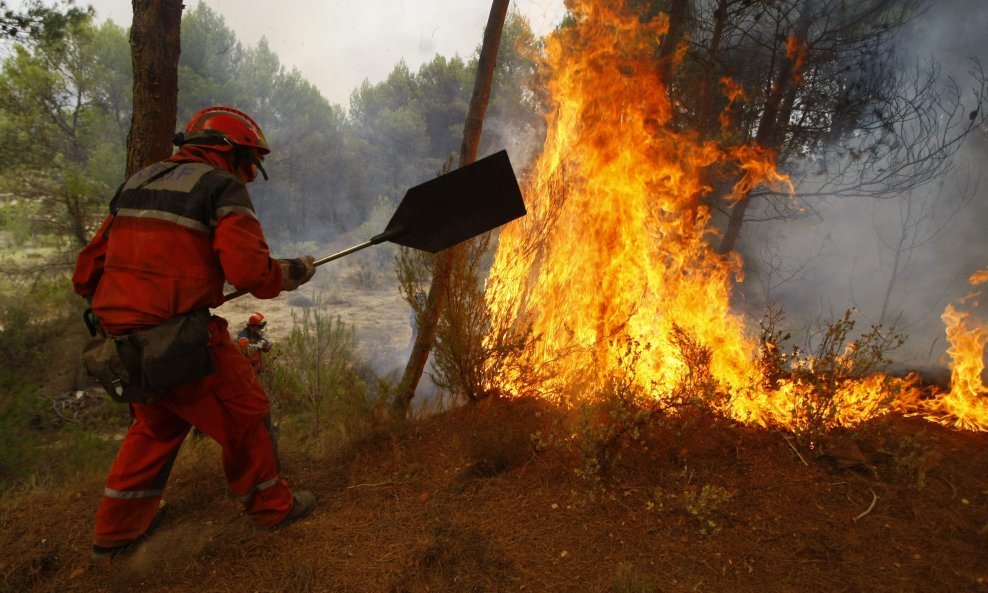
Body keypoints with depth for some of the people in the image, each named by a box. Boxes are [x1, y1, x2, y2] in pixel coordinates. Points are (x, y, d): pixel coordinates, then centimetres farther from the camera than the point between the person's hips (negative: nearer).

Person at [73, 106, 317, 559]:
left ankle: (116, 530, 39)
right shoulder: (223, 187, -8)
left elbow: (88, 270, 16)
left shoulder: (137, 182, 15)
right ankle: (272, 506, 28)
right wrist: (295, 271, -2)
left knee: (156, 425, 27)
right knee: (245, 417, 11)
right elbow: (249, 270, -21)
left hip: (121, 336, 8)